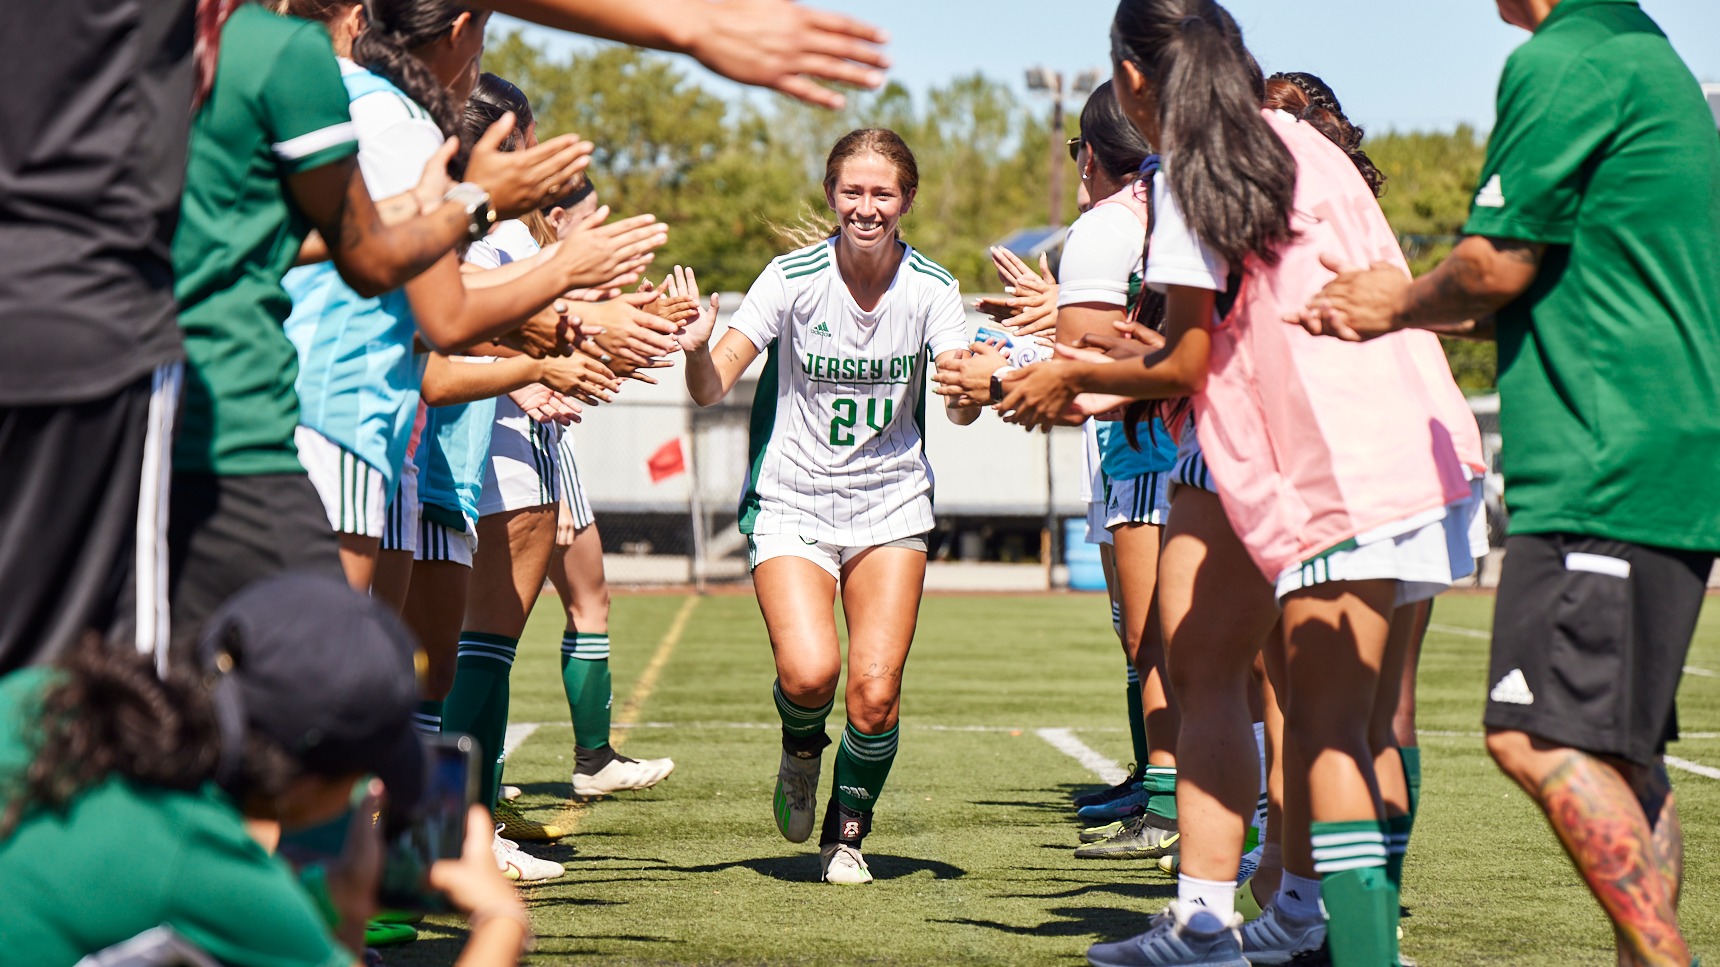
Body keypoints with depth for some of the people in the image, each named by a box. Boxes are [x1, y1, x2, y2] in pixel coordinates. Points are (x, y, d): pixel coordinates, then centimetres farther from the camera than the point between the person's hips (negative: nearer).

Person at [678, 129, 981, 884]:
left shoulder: (931, 289, -5)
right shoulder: (793, 277, -11)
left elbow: (960, 412, -11)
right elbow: (712, 388, -14)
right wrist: (697, 348, -36)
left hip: (890, 504, 2)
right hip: (792, 503, -2)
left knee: (876, 690, -10)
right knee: (809, 672, -22)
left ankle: (846, 834, 17)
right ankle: (801, 752, 15)